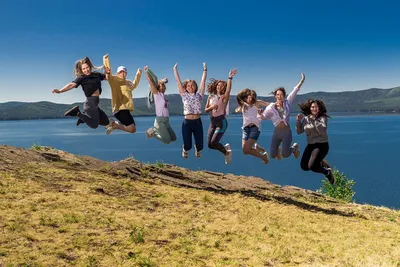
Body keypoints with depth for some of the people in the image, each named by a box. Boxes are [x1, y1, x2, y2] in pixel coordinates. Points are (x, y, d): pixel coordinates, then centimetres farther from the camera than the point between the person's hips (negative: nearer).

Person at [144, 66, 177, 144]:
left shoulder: (164, 95, 12)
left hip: (166, 120, 8)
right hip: (160, 120, -8)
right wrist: (146, 71, -6)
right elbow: (150, 82, -10)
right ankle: (152, 132, 10)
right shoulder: (156, 94, -6)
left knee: (173, 138, 11)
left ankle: (156, 130, 20)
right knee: (167, 140, -8)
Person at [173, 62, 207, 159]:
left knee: (200, 145, 1)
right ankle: (185, 149, 38)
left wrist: (205, 70, 7)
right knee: (187, 145, -1)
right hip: (187, 122, -1)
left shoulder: (199, 95, 7)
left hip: (197, 122, 1)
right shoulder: (184, 95, 6)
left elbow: (203, 81, 7)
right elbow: (178, 82, 6)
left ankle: (197, 149, 40)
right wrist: (175, 69, 7)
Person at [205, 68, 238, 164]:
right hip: (212, 122, 6)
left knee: (213, 143, -15)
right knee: (209, 144, 2)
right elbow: (206, 109, 9)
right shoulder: (211, 97, 8)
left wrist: (230, 78, -40)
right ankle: (225, 147, 29)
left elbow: (228, 89, -27)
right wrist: (211, 107, -12)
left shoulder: (224, 97, -6)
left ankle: (227, 153, 13)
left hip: (221, 122, -6)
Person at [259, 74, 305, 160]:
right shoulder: (271, 107, 0)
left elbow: (295, 91, -1)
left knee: (285, 154, -10)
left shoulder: (287, 103, 1)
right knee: (272, 155, -1)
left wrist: (302, 80, -4)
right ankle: (278, 149, 38)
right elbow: (263, 117, -2)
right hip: (277, 132, 1)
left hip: (287, 131, -1)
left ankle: (294, 147, 26)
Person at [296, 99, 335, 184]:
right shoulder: (305, 119, 5)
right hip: (310, 145, 6)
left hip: (322, 145, -6)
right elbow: (299, 131, 8)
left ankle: (327, 172, 10)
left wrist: (315, 121, -29)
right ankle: (321, 162, 29)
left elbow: (323, 131, -25)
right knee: (304, 166, 3)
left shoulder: (322, 118, -10)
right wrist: (298, 121, -5)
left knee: (312, 166, -20)